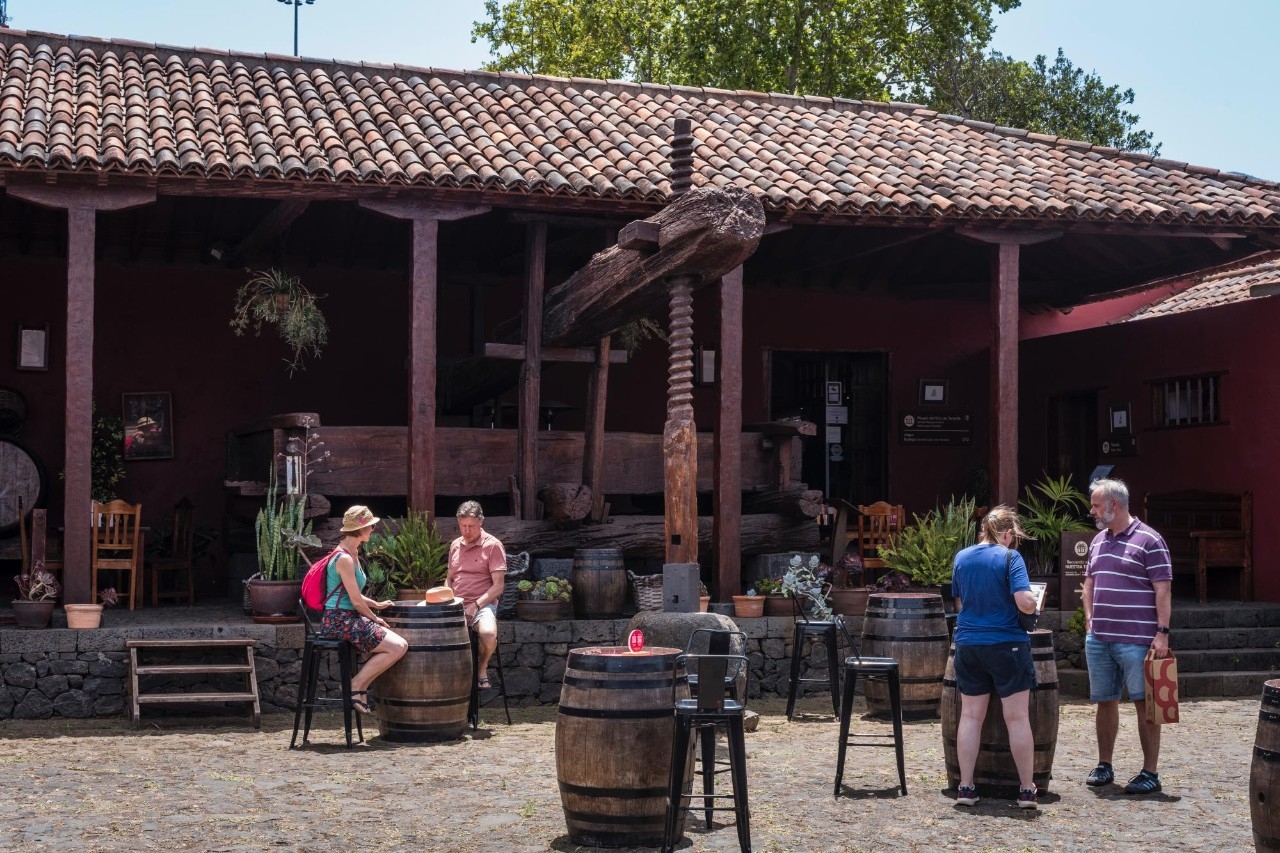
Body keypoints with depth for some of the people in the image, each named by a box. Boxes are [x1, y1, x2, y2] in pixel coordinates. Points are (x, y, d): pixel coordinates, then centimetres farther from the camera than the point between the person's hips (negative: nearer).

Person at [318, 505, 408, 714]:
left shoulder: (352, 554, 14)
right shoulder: (344, 559, -17)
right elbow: (356, 601, -16)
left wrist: (376, 605, 16)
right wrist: (375, 619, -3)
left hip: (349, 619, 10)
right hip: (339, 621, -10)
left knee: (400, 644, 3)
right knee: (397, 647, -18)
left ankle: (361, 687, 7)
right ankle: (356, 685, -6)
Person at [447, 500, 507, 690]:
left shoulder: (493, 545, -2)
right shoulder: (455, 545, 16)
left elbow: (498, 586, -6)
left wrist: (476, 605, -17)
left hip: (483, 604, -4)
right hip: (456, 604, 4)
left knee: (488, 633, -36)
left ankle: (482, 667, -4)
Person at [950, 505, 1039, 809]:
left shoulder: (962, 557, 7)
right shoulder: (1010, 557, -9)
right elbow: (1025, 602, -19)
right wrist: (1034, 603, 3)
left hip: (968, 644, 5)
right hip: (1006, 645, -5)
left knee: (970, 716, 9)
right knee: (1017, 718, 4)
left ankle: (965, 786, 10)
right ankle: (1027, 789, 9)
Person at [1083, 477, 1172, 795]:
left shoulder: (1149, 541, -8)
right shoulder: (1098, 541, 14)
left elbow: (1163, 589, -10)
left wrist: (1162, 632, -15)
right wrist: (1090, 620, 11)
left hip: (1136, 641, -7)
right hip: (1099, 639, 7)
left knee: (1145, 704, 0)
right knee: (1105, 702, 12)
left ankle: (1151, 773, 6)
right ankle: (1104, 766, 23)